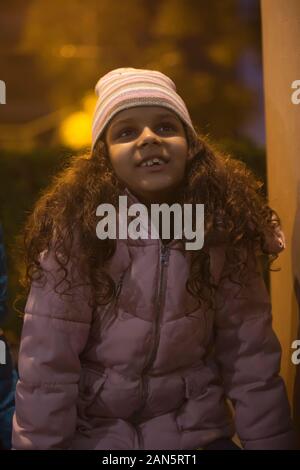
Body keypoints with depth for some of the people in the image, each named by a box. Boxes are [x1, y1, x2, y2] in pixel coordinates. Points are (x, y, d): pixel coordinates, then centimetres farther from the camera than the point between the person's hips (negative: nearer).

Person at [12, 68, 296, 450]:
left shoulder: (223, 226, -10)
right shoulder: (74, 226, -18)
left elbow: (249, 355, -6)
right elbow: (46, 365, -17)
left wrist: (269, 442, -6)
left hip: (196, 429, 2)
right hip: (91, 431, -2)